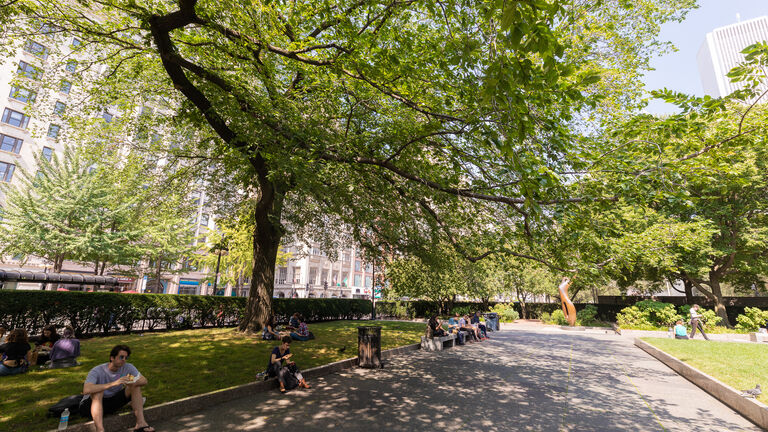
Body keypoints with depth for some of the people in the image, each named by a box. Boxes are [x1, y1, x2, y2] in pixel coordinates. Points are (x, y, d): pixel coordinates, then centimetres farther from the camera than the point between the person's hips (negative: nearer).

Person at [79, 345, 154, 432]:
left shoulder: (128, 367, -11)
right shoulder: (97, 371, -24)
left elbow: (144, 380, -12)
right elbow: (86, 390, -42)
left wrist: (133, 382, -35)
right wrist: (113, 383, -48)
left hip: (112, 402, 5)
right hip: (90, 406, -4)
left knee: (135, 386, -15)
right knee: (98, 391, -34)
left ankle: (141, 423, -21)